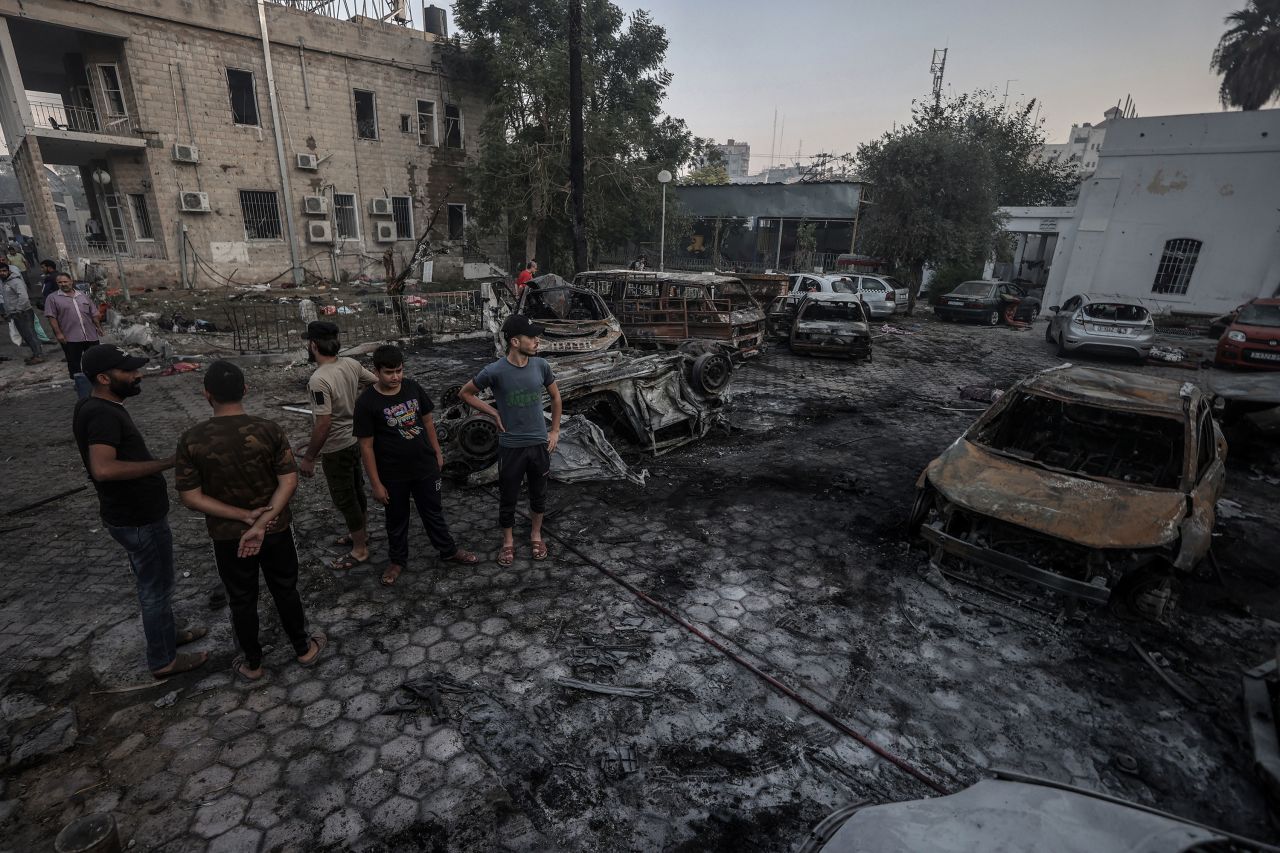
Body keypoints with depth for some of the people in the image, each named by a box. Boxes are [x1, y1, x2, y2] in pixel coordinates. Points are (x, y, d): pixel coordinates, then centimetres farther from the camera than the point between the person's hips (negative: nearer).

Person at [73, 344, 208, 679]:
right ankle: (163, 660, 23)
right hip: (139, 520, -10)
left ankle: (168, 634, 44)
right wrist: (165, 463, -36)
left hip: (133, 513, 10)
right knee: (156, 588, 7)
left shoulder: (96, 407, 6)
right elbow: (104, 469, -40)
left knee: (153, 583, 25)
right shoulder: (103, 414, -26)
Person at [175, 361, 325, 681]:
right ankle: (304, 649, 35)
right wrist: (262, 522, -18)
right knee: (285, 591, 19)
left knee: (242, 600, 18)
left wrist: (245, 517, -14)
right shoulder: (269, 429, -15)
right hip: (275, 530, 0)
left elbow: (191, 496, -12)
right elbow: (289, 481, -18)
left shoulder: (191, 440, -14)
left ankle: (253, 664, 36)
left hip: (227, 536, 0)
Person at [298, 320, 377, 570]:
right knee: (356, 490, 23)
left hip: (336, 448, -8)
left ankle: (360, 550, 17)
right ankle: (360, 533, 41)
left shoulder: (319, 380, -27)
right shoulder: (351, 364, -5)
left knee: (345, 499, 5)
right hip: (355, 439, 8)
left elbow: (323, 424, -27)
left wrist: (308, 458, -18)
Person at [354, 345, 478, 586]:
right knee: (397, 519, 17)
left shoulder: (413, 388, -6)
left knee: (433, 511, 19)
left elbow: (427, 421, 7)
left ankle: (449, 551, 37)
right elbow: (366, 446, -13)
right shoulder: (367, 402, -17)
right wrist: (376, 483, -12)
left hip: (425, 467, 3)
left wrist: (437, 453, 10)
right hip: (393, 475, -3)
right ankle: (397, 560, 38)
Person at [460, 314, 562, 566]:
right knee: (508, 497, 11)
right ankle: (508, 541, 32)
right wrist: (495, 414, -4)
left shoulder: (541, 365, -6)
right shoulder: (495, 371, -16)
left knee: (539, 493, 17)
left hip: (539, 443, 3)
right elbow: (466, 393, 1)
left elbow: (555, 397, 10)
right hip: (511, 446, -2)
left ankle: (536, 534, 38)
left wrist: (555, 431, 7)